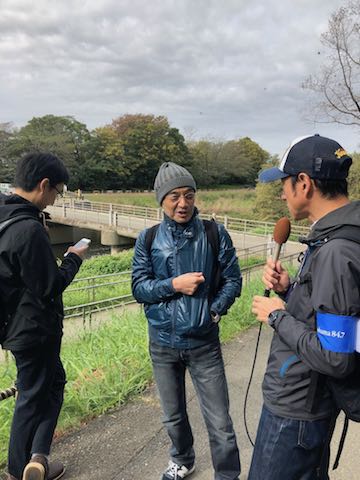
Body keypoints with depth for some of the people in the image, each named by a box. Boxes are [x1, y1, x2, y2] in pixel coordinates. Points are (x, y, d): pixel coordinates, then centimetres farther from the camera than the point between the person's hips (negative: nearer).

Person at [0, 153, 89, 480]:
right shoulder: (29, 229, -27)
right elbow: (50, 287, -23)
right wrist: (74, 259, -8)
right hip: (35, 328, -9)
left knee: (54, 382, 22)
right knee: (33, 397, 10)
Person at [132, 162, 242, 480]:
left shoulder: (215, 234, -6)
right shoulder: (148, 239, -2)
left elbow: (233, 280, -2)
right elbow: (139, 287, -4)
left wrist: (214, 311, -14)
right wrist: (174, 284, -19)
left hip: (204, 342, -2)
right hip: (163, 343, 2)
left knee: (220, 423, 2)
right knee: (173, 416, 21)